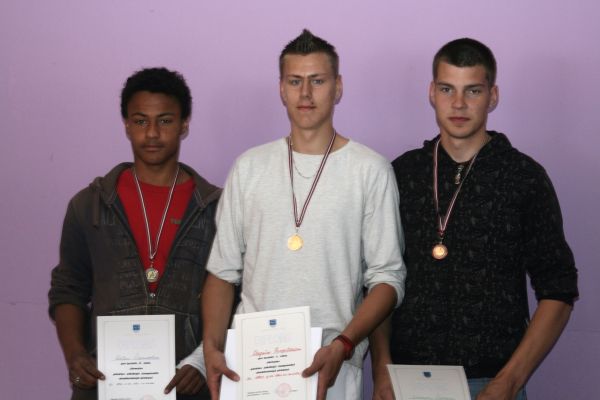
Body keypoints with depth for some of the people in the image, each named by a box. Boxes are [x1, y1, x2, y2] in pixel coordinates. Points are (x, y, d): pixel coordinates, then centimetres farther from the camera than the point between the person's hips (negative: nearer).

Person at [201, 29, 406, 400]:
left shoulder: (371, 170, -2)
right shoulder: (250, 167, 7)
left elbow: (387, 278, -3)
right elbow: (223, 270, 8)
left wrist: (343, 346, -16)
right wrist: (212, 346, -6)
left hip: (330, 364, -2)